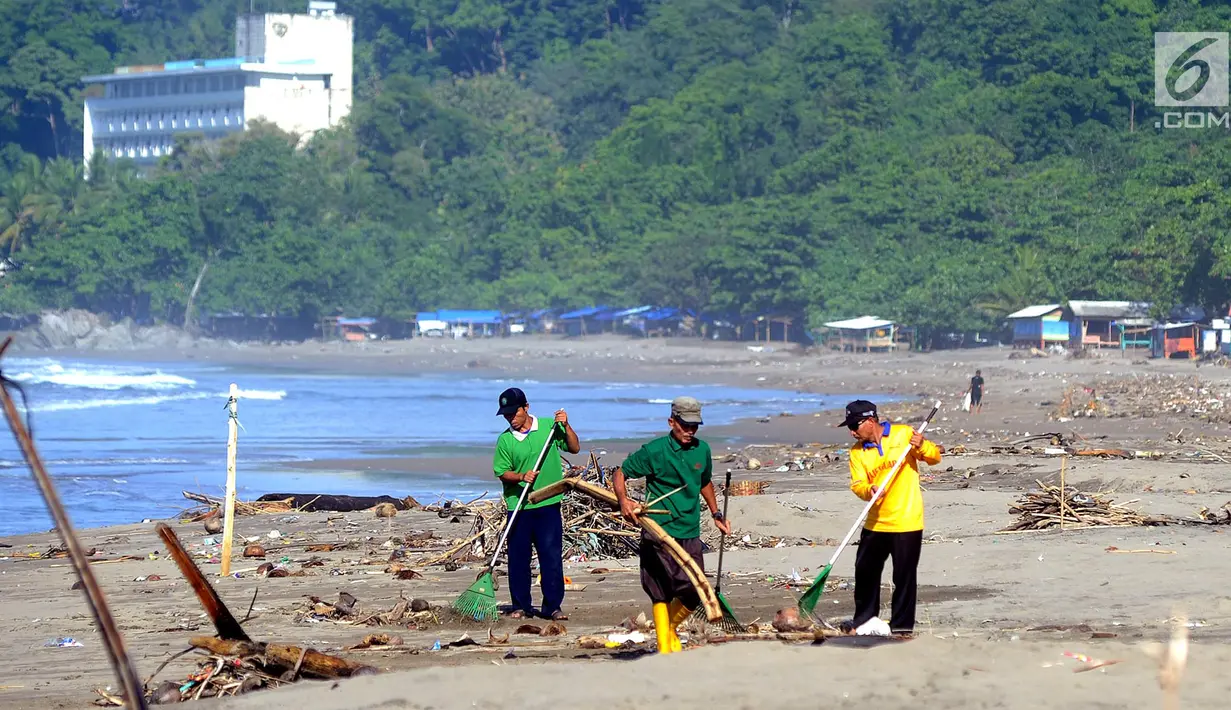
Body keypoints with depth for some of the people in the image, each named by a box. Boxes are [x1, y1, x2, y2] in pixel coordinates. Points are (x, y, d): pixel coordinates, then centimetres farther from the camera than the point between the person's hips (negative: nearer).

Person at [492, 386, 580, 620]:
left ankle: (553, 606, 2)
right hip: (518, 506, 0)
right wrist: (521, 477, -17)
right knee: (518, 558, 3)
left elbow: (574, 448, 6)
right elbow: (502, 472, 1)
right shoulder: (505, 440, 2)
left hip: (548, 504, 0)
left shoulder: (548, 428, 3)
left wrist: (566, 426, -8)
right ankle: (521, 606, 14)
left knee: (552, 557, -3)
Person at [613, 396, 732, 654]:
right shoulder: (654, 451, -6)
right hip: (659, 533, -5)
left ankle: (669, 629, 28)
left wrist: (716, 514, 28)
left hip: (690, 534, 5)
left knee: (694, 594, 1)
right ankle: (664, 647, 1)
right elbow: (620, 473, 1)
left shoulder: (702, 450, 10)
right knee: (661, 594, -5)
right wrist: (623, 501, -16)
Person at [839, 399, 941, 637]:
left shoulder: (904, 434, -3)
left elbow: (935, 457, 2)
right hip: (876, 523, 4)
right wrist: (869, 490, -27)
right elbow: (857, 483, -5)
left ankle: (902, 624, 8)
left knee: (904, 576, -2)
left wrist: (921, 446, -18)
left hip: (907, 521, -4)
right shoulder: (857, 451, 5)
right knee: (865, 571, 12)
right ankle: (864, 619, 29)